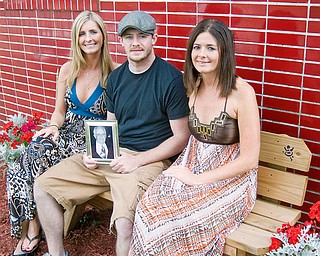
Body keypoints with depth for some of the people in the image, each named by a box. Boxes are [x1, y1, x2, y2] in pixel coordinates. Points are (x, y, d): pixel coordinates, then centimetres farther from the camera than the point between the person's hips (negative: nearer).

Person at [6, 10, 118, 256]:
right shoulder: (68, 70, 7)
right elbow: (60, 111, 14)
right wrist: (53, 127, -7)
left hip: (94, 141, -5)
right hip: (67, 133, 5)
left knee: (35, 161, -24)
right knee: (34, 151, -23)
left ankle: (32, 230, -4)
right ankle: (30, 230, -9)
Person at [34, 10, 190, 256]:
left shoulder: (172, 79, -10)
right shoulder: (116, 77, 11)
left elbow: (181, 138, -10)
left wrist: (137, 160, -16)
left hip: (149, 160, -6)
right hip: (111, 154, 7)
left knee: (124, 223, -33)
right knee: (43, 186, 3)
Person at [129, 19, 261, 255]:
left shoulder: (242, 92, -16)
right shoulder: (194, 86, 4)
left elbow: (249, 159, -16)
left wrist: (198, 179, -14)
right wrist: (184, 171, 0)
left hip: (230, 179, -5)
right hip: (192, 166, 5)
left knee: (176, 221, -27)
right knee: (149, 208, -22)